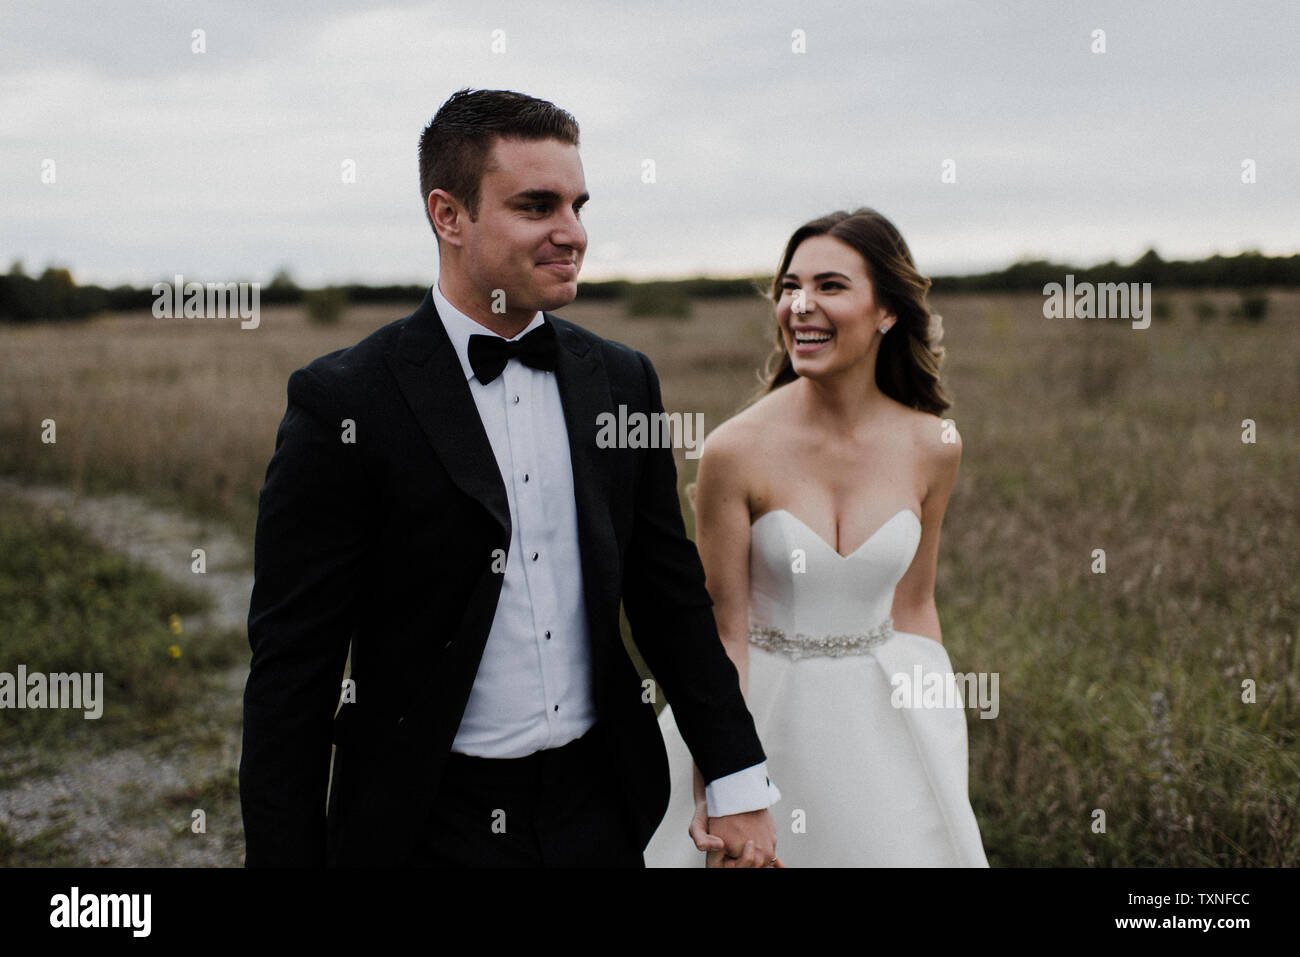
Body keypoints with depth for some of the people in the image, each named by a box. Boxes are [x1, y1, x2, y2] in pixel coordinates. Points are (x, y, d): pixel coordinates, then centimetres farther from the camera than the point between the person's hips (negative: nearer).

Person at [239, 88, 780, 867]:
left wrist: (740, 780, 6)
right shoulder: (345, 403, -12)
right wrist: (286, 854, -12)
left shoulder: (622, 381, 3)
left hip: (599, 810, 5)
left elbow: (672, 596, 9)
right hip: (430, 828, -4)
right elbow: (291, 671, -11)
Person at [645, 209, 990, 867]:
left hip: (884, 714, 3)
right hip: (765, 705, -3)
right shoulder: (735, 450, -17)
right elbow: (723, 631, -12)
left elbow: (912, 606, 4)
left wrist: (940, 752, 8)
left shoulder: (932, 446, -7)